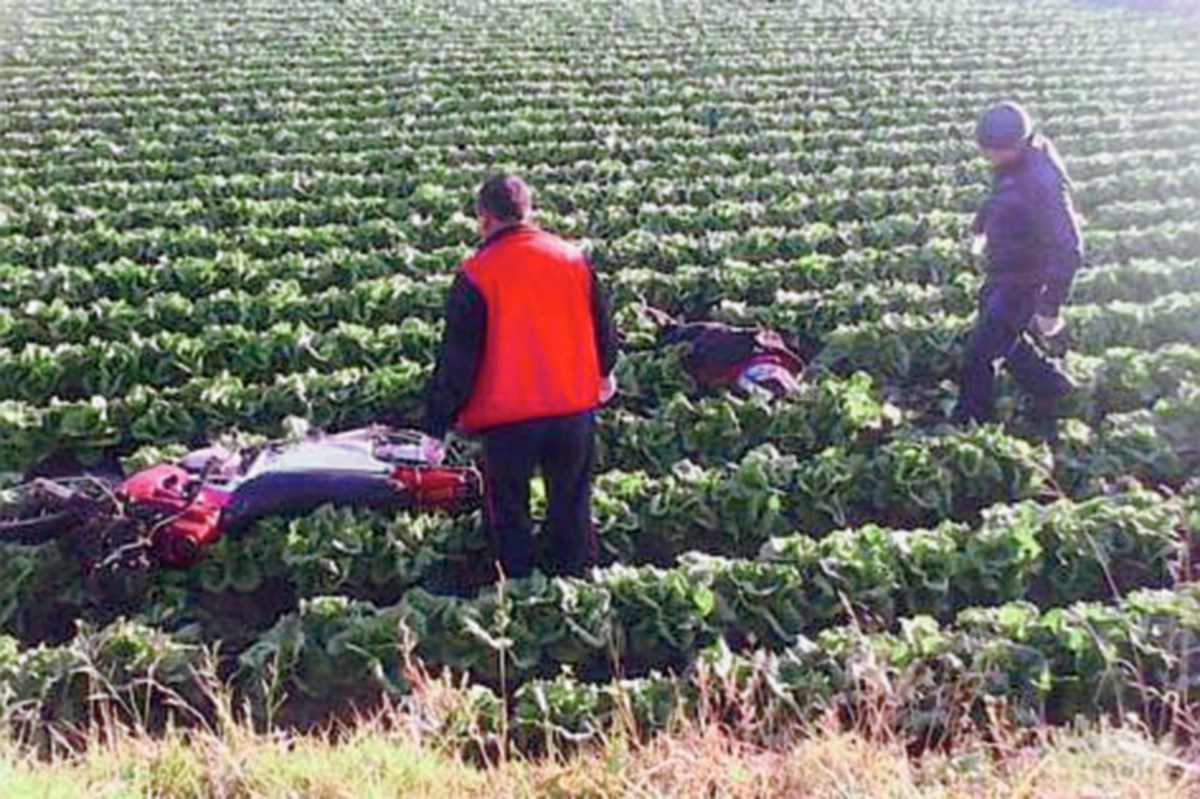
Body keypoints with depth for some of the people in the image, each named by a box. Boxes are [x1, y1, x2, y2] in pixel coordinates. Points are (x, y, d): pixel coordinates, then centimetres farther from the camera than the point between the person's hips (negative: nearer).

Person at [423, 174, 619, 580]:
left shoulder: (475, 274, -9)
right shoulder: (574, 258, 2)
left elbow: (457, 356, -8)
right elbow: (603, 328, 13)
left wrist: (440, 420, 0)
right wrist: (603, 375, 32)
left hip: (510, 415, -4)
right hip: (575, 408, 4)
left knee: (509, 514, 12)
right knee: (573, 507, 18)